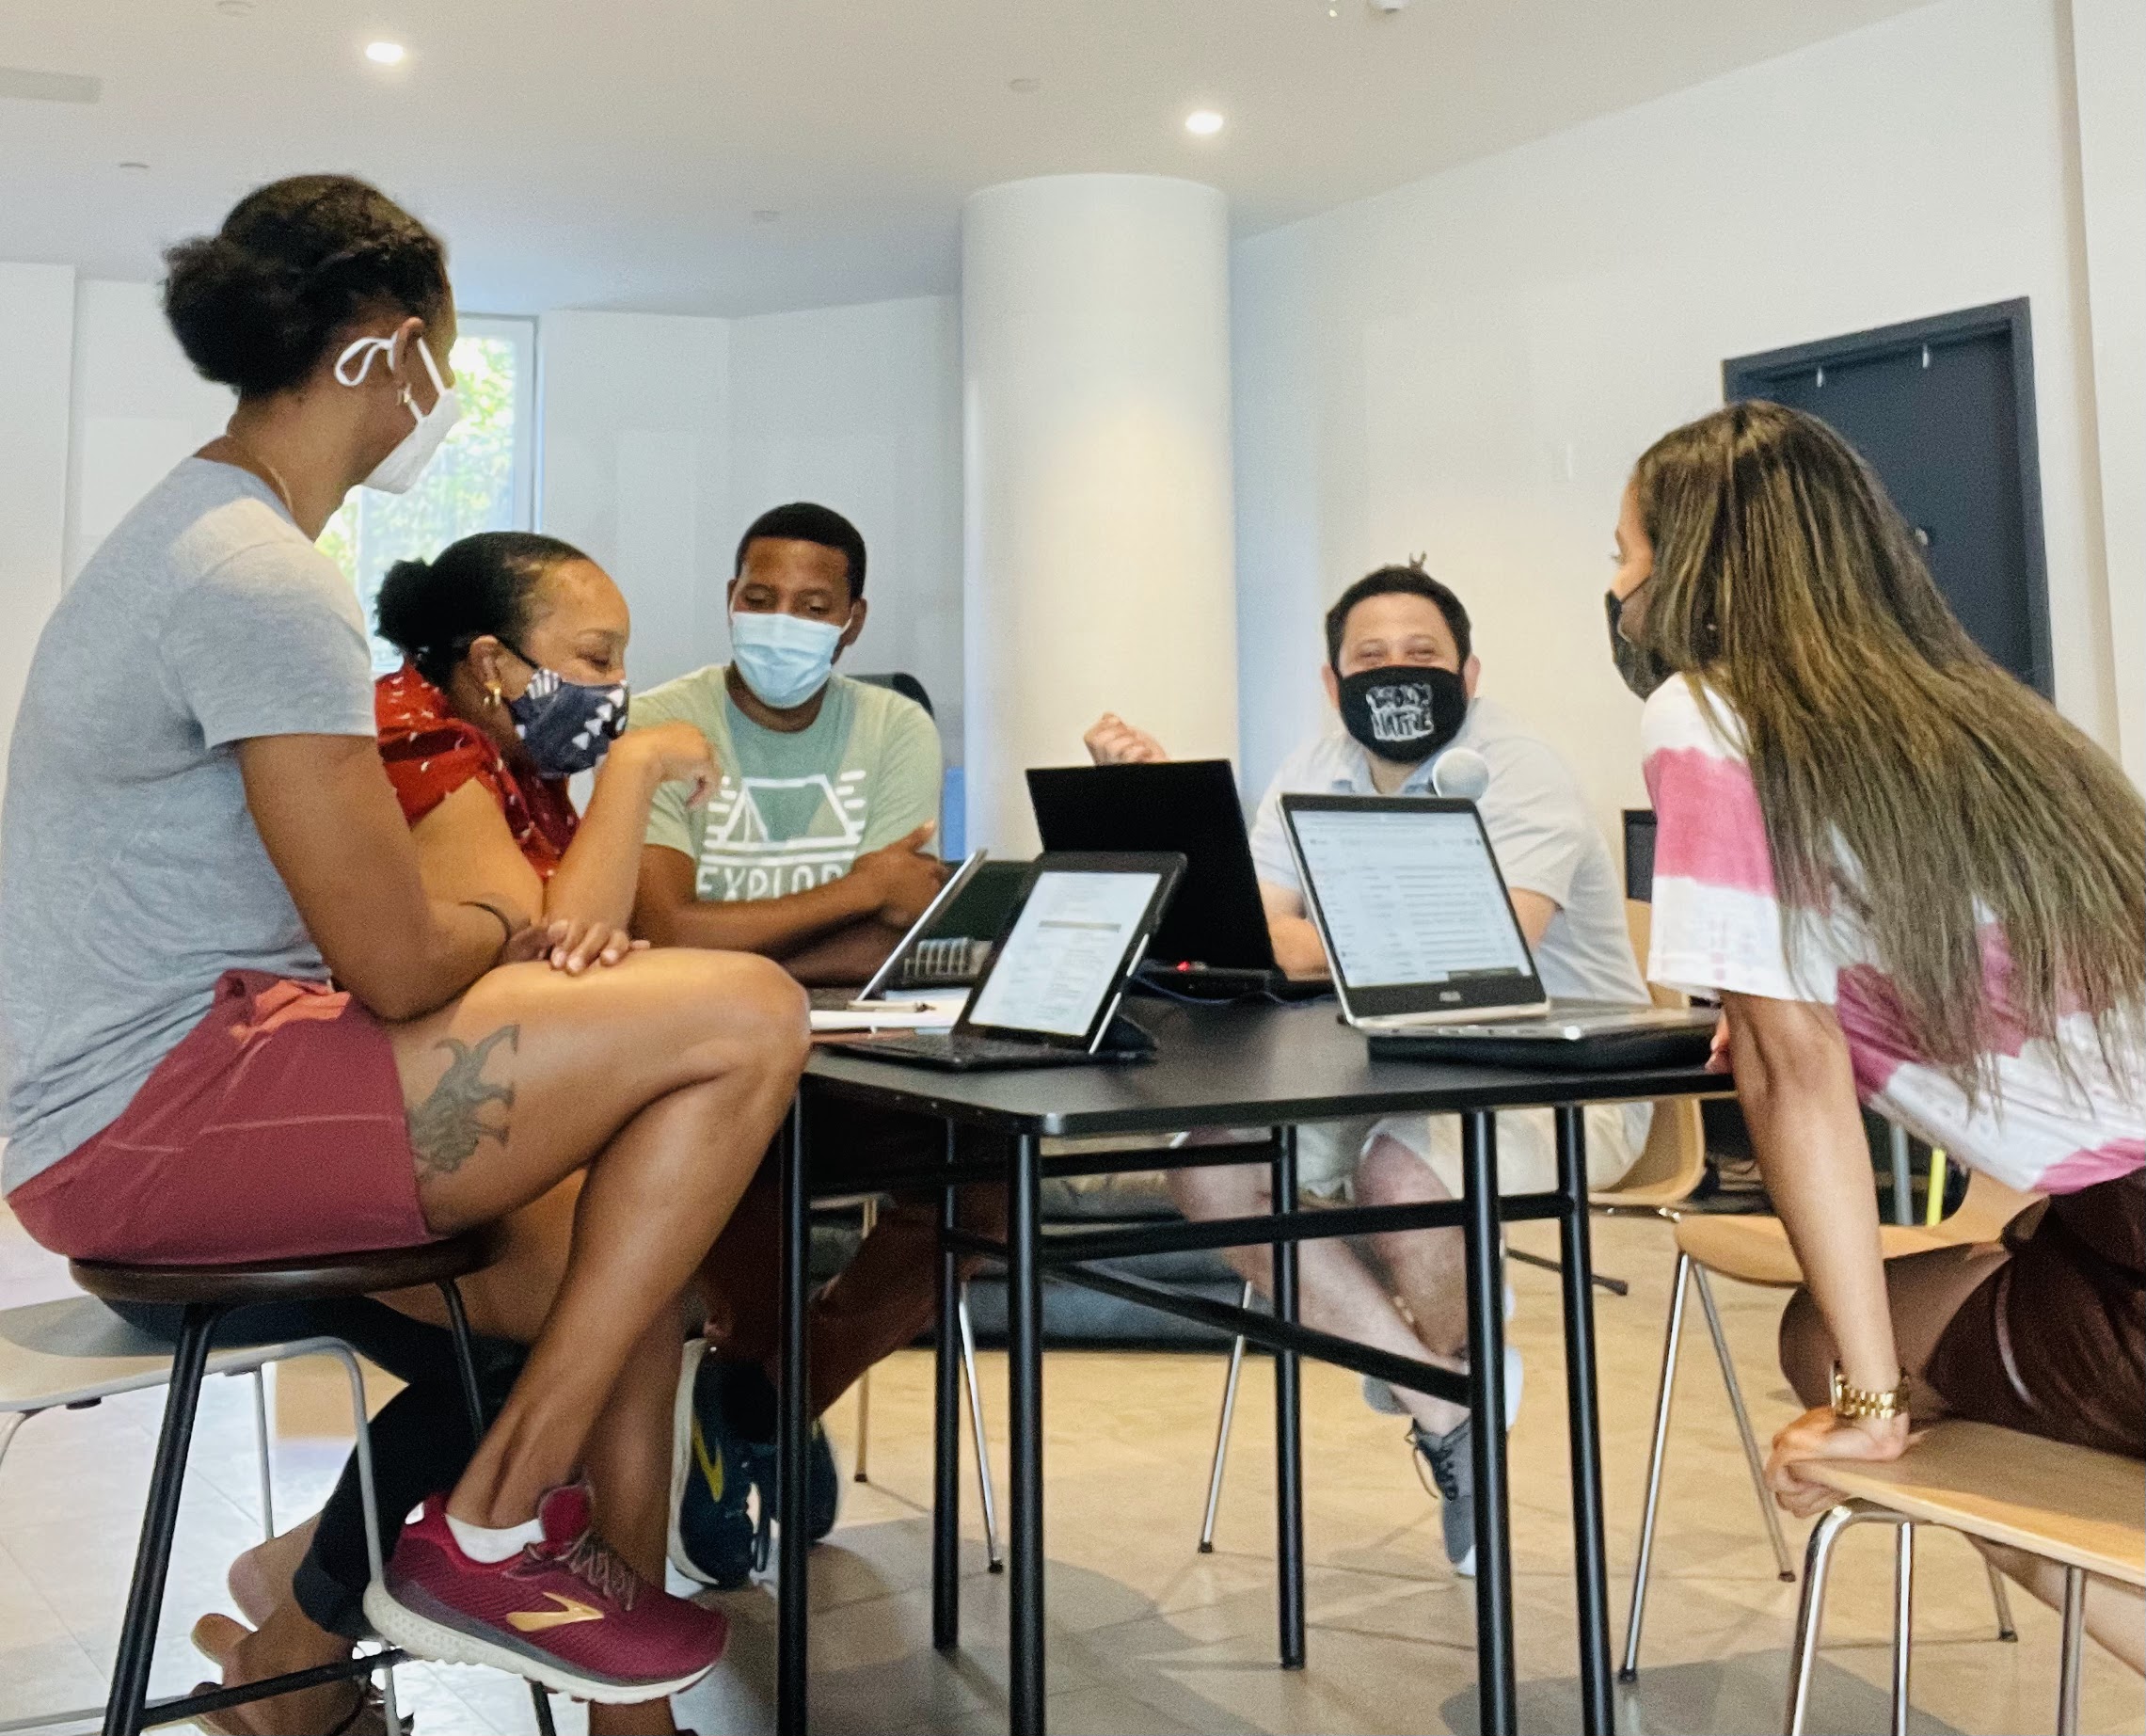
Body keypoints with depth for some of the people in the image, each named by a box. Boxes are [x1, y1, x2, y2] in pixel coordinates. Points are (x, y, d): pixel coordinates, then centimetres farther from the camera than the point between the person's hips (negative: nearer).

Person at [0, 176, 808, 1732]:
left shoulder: (190, 538, 17)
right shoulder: (267, 583, -17)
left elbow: (348, 908, 21)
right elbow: (400, 964, -20)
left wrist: (486, 932, 5)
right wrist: (502, 933, 2)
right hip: (152, 1117, -11)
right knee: (745, 1022, -18)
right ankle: (488, 1540, -5)